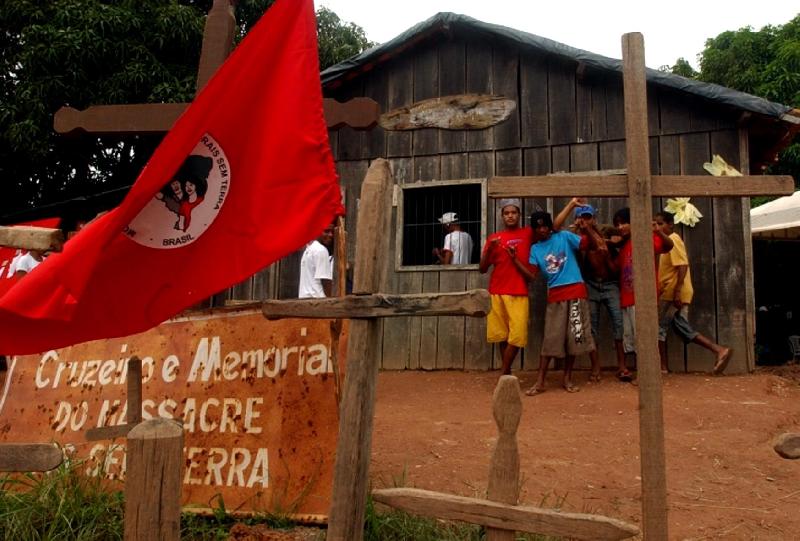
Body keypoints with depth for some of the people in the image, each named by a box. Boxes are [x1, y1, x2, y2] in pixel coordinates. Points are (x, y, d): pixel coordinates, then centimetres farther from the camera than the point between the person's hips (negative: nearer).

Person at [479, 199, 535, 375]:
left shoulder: (528, 233, 6)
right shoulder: (494, 238, 8)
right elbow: (482, 269, 5)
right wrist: (489, 248, -10)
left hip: (519, 293, -1)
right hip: (497, 293, 2)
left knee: (517, 335, -7)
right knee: (502, 334, 6)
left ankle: (504, 374, 4)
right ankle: (507, 372, 19)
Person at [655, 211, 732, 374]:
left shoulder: (673, 239, -11)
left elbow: (682, 266, -20)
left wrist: (677, 292, -26)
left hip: (672, 294, -10)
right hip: (671, 293, 10)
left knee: (659, 328, -1)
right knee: (684, 329, 9)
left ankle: (662, 367, 5)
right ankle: (720, 350, 4)